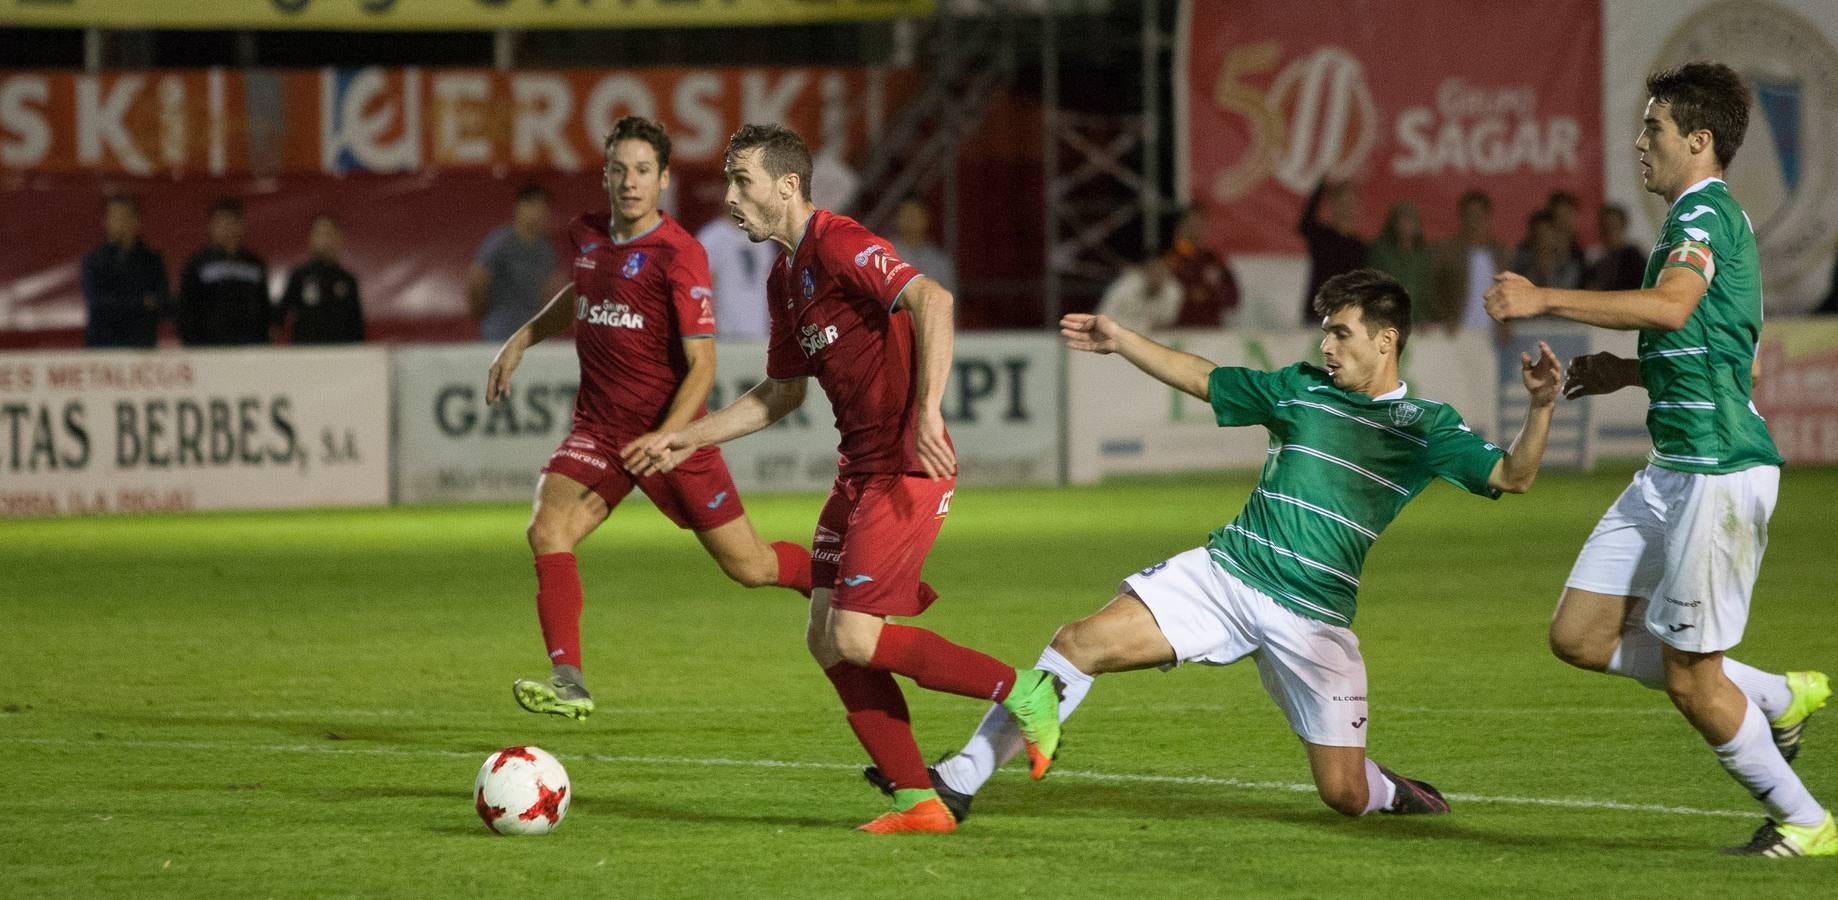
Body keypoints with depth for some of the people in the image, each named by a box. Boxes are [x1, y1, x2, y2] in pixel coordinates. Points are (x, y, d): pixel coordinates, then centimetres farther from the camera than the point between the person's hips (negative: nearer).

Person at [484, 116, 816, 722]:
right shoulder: (588, 236, 3)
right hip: (598, 427, 5)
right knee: (547, 530, -21)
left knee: (748, 566, 3)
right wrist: (522, 340, 19)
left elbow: (702, 364, -19)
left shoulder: (678, 256, -17)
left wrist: (665, 439, -30)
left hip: (670, 429, -5)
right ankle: (567, 680, -23)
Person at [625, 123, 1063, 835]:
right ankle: (917, 802, 7)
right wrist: (683, 440, 22)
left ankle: (1024, 695, 0)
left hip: (905, 468, -10)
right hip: (860, 470, 10)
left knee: (854, 638, -14)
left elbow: (931, 300, -29)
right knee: (826, 641, 4)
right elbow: (780, 394, 26)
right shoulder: (786, 277, 16)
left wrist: (928, 412, -36)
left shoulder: (839, 245, -14)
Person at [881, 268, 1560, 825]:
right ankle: (961, 778, -10)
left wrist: (1540, 406, -25)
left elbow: (1511, 476, -9)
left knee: (1345, 797, -4)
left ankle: (1387, 790, 36)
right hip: (1224, 573, 2)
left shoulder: (1426, 425, 1)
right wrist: (1120, 340, 16)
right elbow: (1200, 377, 20)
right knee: (1083, 643, -16)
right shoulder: (1300, 389, 11)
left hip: (1314, 618, -2)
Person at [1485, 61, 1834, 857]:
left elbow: (1673, 306, -34)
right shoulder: (1698, 217, 20)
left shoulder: (1705, 211, -13)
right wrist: (1629, 372, 19)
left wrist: (1544, 300, -33)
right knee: (1580, 635, 8)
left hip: (1720, 469, -10)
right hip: (1673, 465, 10)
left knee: (1688, 677, -3)